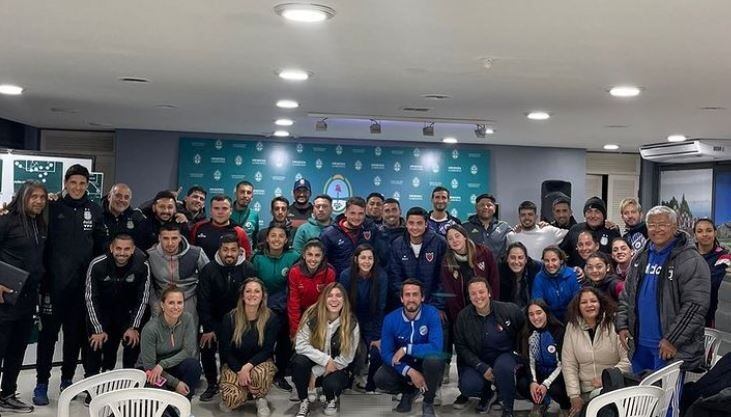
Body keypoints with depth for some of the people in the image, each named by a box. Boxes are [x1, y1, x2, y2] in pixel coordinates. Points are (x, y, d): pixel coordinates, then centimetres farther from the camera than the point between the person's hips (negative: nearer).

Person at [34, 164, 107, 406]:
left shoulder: (95, 211, 5)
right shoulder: (53, 208, -1)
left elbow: (101, 245, 10)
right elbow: (42, 243, -2)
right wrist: (43, 275, -8)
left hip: (82, 282, 2)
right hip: (55, 280, -2)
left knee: (76, 331, 10)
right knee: (49, 331, 1)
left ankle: (67, 379, 24)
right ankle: (42, 383, 11)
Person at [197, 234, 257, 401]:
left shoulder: (249, 270, -11)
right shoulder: (208, 270, -9)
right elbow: (203, 301, -9)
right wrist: (208, 328, -13)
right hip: (215, 320, 1)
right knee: (207, 348, -8)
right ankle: (212, 384, 13)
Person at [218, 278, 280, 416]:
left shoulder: (271, 318, -9)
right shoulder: (229, 318, -8)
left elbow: (267, 350, -10)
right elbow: (225, 350, -5)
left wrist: (248, 366, -26)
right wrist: (239, 371, -19)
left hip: (260, 363, 0)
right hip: (234, 364, 0)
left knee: (259, 373, -38)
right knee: (233, 399, -27)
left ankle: (261, 400, -5)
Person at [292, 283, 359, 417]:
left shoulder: (352, 323, -13)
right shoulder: (312, 315, -12)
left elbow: (346, 358, -12)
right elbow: (301, 345, -17)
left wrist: (316, 372, -16)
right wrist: (325, 360, -27)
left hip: (336, 368, -1)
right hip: (314, 362, 1)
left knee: (331, 384, -34)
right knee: (299, 361, -32)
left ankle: (331, 400, 6)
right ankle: (304, 401, -8)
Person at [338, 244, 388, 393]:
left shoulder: (381, 277, -17)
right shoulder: (346, 275, -15)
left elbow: (380, 308, -12)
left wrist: (377, 337, -13)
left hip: (372, 323, 0)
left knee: (377, 353, -18)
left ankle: (370, 386, 10)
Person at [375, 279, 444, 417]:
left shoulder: (431, 314, -20)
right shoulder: (390, 319, -13)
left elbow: (436, 347, -31)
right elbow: (386, 353, -13)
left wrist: (406, 349, -28)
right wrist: (409, 371, -26)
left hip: (426, 364, -2)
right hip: (403, 366, 2)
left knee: (434, 359, -36)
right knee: (380, 379, -26)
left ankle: (428, 403, -7)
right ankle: (409, 391, 11)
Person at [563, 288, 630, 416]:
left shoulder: (614, 324, -7)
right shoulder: (572, 327, 3)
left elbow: (627, 360, -8)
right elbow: (568, 365, 2)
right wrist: (574, 396, -6)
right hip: (586, 393, 3)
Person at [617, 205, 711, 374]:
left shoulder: (691, 261, -11)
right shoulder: (641, 257, 11)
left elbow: (695, 306, -17)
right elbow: (626, 295, 18)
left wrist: (672, 340, -19)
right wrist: (622, 325, 6)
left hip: (669, 348, -6)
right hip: (639, 344, 6)